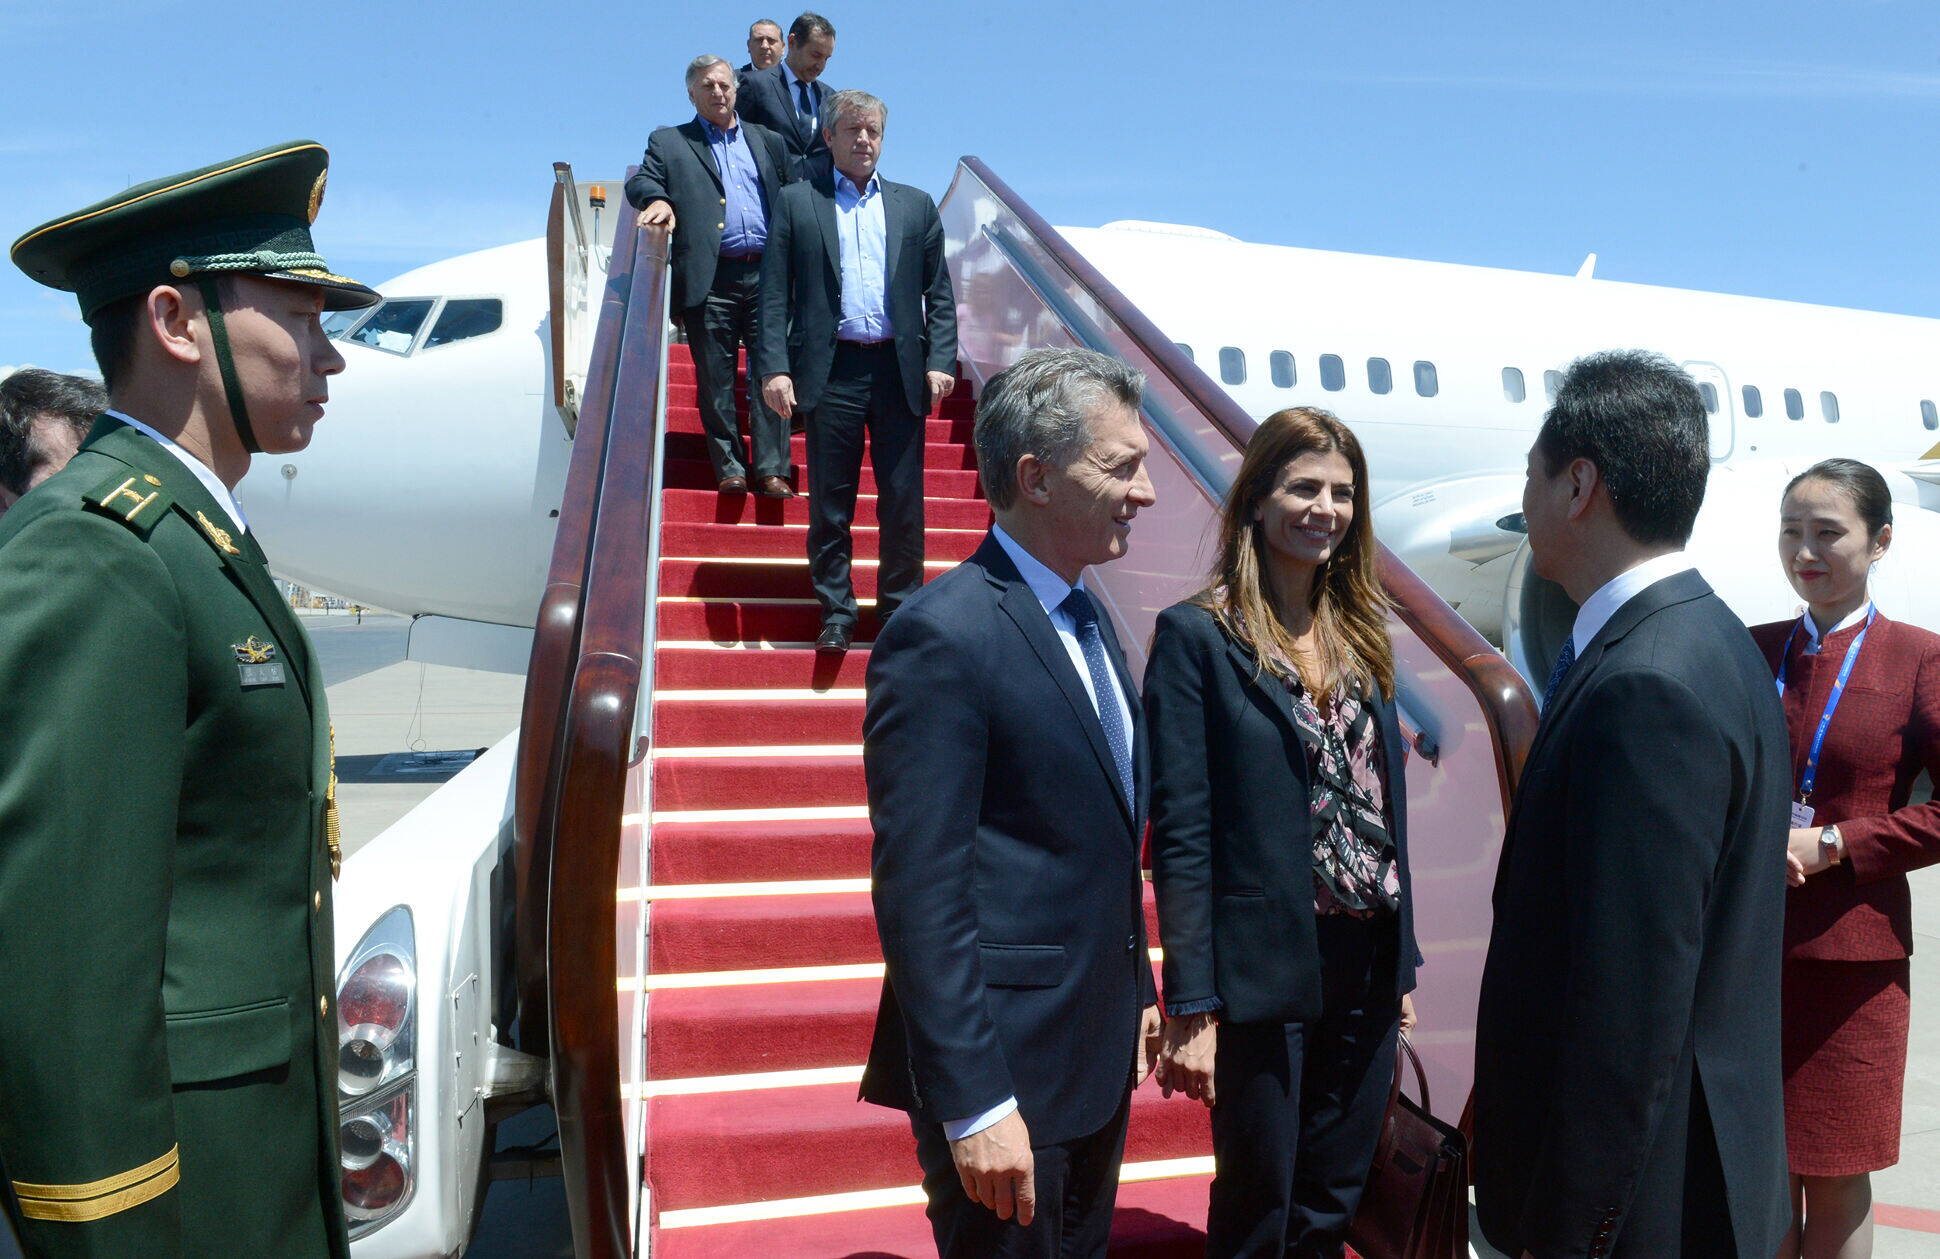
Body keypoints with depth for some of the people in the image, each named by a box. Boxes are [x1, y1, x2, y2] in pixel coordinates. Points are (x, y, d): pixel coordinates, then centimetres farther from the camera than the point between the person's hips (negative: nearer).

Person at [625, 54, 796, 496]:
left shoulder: (768, 140, 20)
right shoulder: (668, 142, 14)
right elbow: (640, 182, 1)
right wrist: (658, 200, -22)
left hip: (766, 275, 1)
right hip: (711, 280, -1)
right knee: (716, 379, 1)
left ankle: (771, 469, 1)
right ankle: (729, 468, 8)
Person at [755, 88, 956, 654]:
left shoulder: (915, 205, 15)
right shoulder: (796, 202, 10)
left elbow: (939, 293, 12)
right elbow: (774, 294, 4)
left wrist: (939, 360, -1)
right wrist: (774, 368, -7)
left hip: (900, 369, 1)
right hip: (831, 370, -1)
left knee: (903, 500, 4)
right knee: (830, 501, 3)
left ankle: (901, 610, 15)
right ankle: (836, 613, 14)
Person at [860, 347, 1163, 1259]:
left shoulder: (1087, 618, 8)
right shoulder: (943, 636, -20)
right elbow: (919, 892, -22)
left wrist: (1136, 992, 17)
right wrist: (973, 1105, -21)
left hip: (1100, 1051, 9)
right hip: (1005, 1068, -9)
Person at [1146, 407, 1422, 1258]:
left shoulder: (1360, 632, 9)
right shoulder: (1197, 635, -10)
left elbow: (1385, 807, 12)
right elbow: (1180, 831, -13)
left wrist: (1402, 967, 12)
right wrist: (1190, 1008, -14)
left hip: (1367, 967, 6)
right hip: (1263, 972, -6)